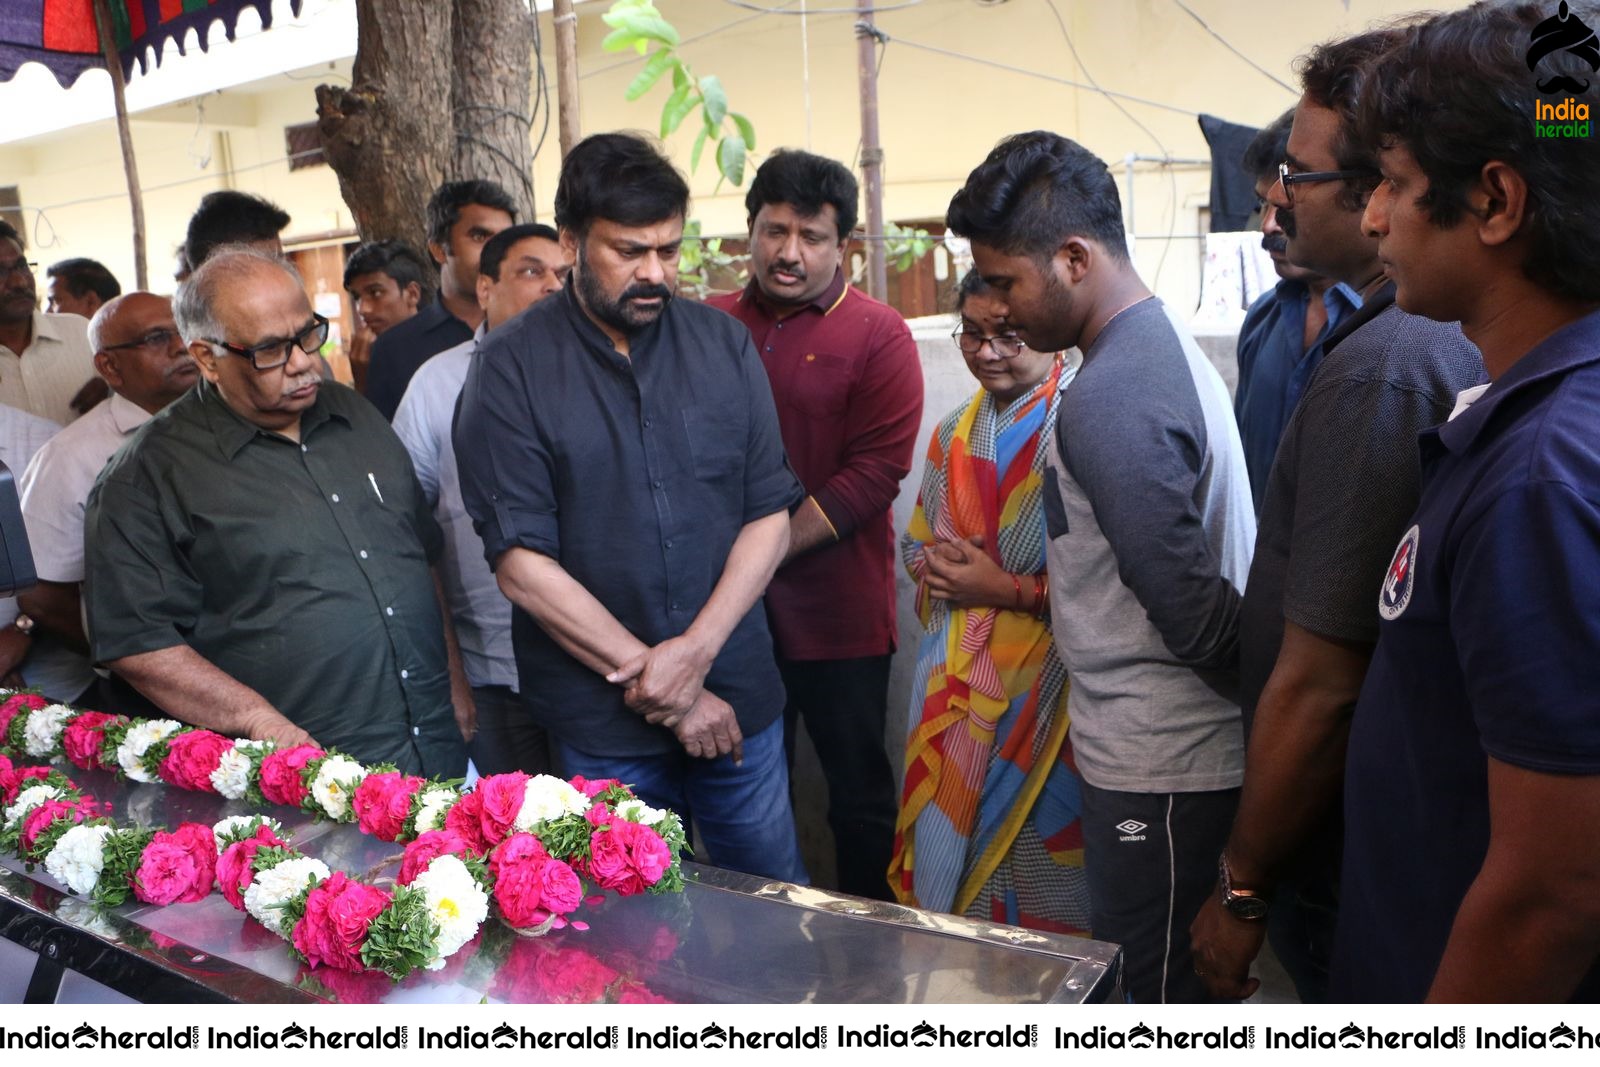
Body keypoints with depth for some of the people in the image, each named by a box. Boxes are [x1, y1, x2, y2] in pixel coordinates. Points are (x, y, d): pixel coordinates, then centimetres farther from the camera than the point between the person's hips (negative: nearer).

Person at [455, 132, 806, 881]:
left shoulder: (724, 344, 2)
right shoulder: (511, 370, -7)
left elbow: (770, 514, 1)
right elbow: (522, 564, -12)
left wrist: (696, 650, -13)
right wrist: (659, 686, -12)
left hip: (738, 695, 3)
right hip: (600, 726, -2)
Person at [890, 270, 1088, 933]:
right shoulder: (955, 433, 11)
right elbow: (916, 541, 21)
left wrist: (1009, 590, -16)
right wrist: (933, 566, -1)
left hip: (1041, 687, -6)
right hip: (952, 685, 7)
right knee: (946, 851, 16)